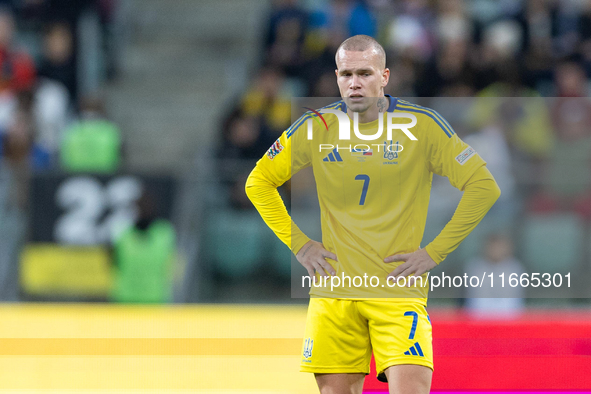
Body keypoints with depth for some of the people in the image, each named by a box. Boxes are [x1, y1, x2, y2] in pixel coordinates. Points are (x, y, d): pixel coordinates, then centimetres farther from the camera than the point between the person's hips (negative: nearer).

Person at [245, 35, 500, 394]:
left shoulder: (422, 125, -3)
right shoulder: (317, 128, 4)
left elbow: (484, 187, -1)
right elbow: (259, 182, 16)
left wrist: (435, 252, -4)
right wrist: (298, 243, 7)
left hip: (399, 292, -3)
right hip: (334, 293, 3)